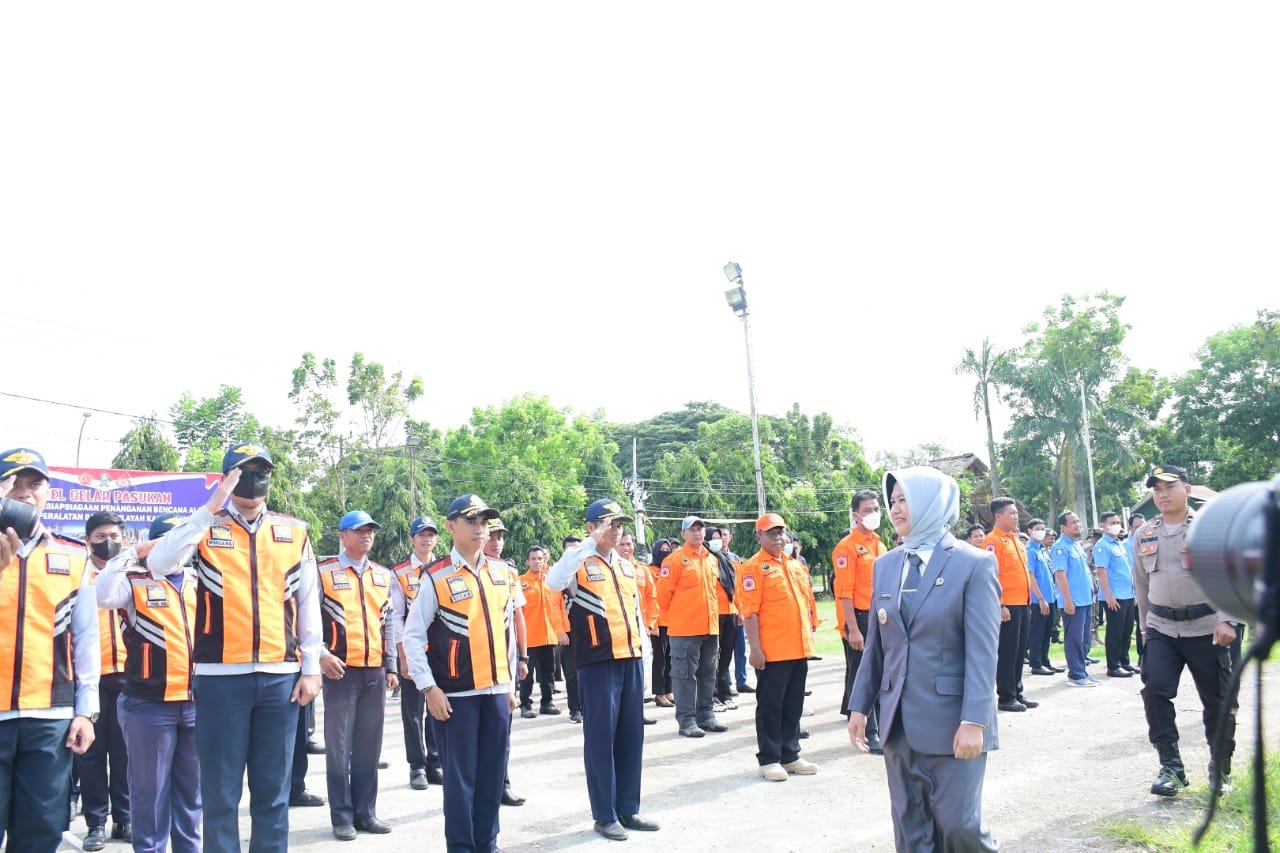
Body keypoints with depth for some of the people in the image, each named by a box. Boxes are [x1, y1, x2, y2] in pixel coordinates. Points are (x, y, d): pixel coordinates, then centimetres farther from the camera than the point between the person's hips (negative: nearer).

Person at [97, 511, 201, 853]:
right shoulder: (136, 582, 0)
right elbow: (102, 596, -19)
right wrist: (131, 554, -15)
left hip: (198, 702, 4)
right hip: (149, 704, -4)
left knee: (193, 789, 14)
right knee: (151, 790, 5)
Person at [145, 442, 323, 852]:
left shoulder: (295, 532, 8)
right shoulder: (206, 528, 2)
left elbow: (308, 604, 10)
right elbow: (157, 564, -18)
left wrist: (310, 668, 6)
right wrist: (210, 509, -19)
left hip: (280, 676, 2)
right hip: (220, 676, -2)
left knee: (273, 791, 10)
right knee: (221, 792, 5)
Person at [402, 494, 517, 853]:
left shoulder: (502, 573, 7)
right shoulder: (436, 577, -7)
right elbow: (413, 635, -7)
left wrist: (510, 683, 13)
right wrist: (428, 688, -11)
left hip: (496, 691, 4)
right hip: (456, 694, -4)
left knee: (493, 773, 10)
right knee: (460, 775, 3)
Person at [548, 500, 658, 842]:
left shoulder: (627, 566, 16)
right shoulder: (579, 563, -4)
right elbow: (554, 581, -27)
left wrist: (643, 652, 15)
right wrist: (591, 544, -26)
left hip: (631, 659, 6)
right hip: (598, 662, -6)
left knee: (631, 735, 11)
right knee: (601, 736, 0)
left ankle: (628, 809, 21)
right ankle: (605, 815, 9)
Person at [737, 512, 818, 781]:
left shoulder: (795, 564, 14)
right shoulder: (753, 568, -7)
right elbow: (749, 612, -12)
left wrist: (809, 636, 16)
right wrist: (755, 648, -17)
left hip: (799, 649, 7)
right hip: (771, 652, -7)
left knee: (793, 706, 13)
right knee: (770, 706, 1)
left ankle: (790, 755, 23)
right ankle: (769, 760, 10)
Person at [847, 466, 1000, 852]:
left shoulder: (974, 563, -7)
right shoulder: (885, 565, 9)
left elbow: (983, 651, -13)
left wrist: (974, 720, -18)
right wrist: (860, 705, 10)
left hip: (951, 720, -5)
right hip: (899, 721, 5)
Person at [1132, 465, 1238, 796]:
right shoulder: (1145, 535, 8)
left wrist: (1228, 620, -15)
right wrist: (1144, 626, 17)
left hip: (1206, 628, -3)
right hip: (1161, 628, 3)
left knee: (1218, 700, 6)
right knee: (1155, 691, -10)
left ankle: (1221, 769, 25)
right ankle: (1171, 767, 1)